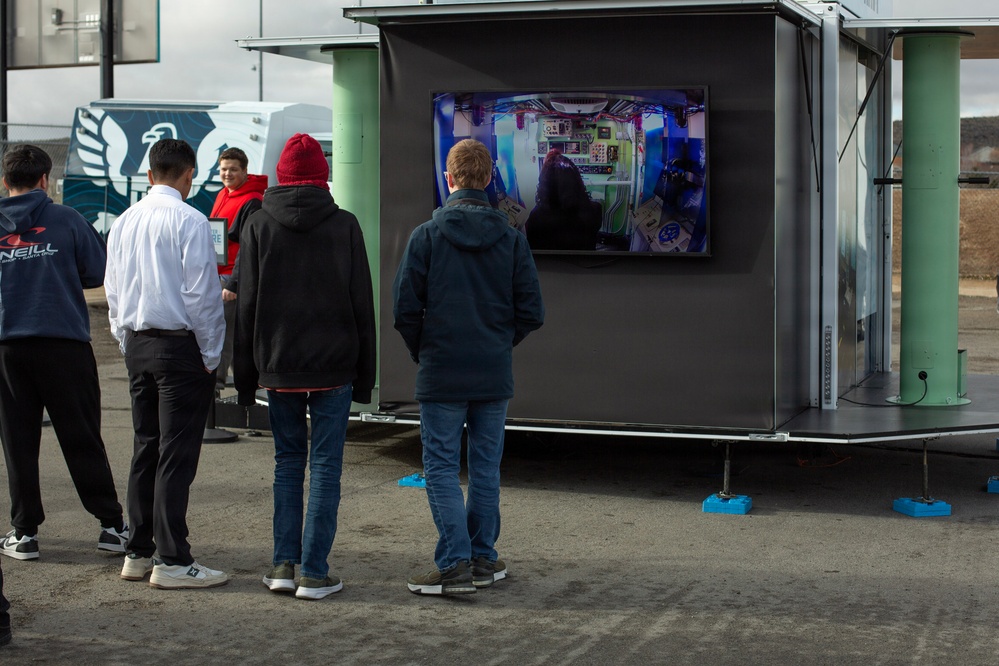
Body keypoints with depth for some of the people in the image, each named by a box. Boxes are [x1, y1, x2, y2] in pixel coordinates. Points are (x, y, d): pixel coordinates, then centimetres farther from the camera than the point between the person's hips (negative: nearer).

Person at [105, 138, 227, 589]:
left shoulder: (124, 222, 9)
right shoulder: (189, 221, -12)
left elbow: (113, 294, 15)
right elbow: (201, 295, -14)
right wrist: (210, 356, -6)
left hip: (138, 346, 7)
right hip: (180, 345, -7)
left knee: (146, 448, 13)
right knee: (177, 455, -4)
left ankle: (138, 552, 17)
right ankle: (172, 560, -2)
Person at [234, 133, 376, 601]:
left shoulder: (258, 226, 1)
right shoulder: (344, 226, -1)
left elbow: (247, 305, 3)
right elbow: (362, 304, 1)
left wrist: (246, 376, 9)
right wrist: (364, 375, 7)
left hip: (278, 368, 2)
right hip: (333, 368, -1)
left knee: (287, 463, 13)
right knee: (325, 466, 2)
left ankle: (284, 565, 9)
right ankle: (314, 573, 1)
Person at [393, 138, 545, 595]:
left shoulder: (427, 235, -7)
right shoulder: (511, 239, 0)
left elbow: (405, 308, -8)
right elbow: (531, 312, 0)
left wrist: (422, 352, 8)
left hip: (441, 374, -3)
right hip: (495, 374, 3)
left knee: (441, 468, 2)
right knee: (485, 468, 12)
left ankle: (455, 565, -3)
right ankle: (483, 560, 18)